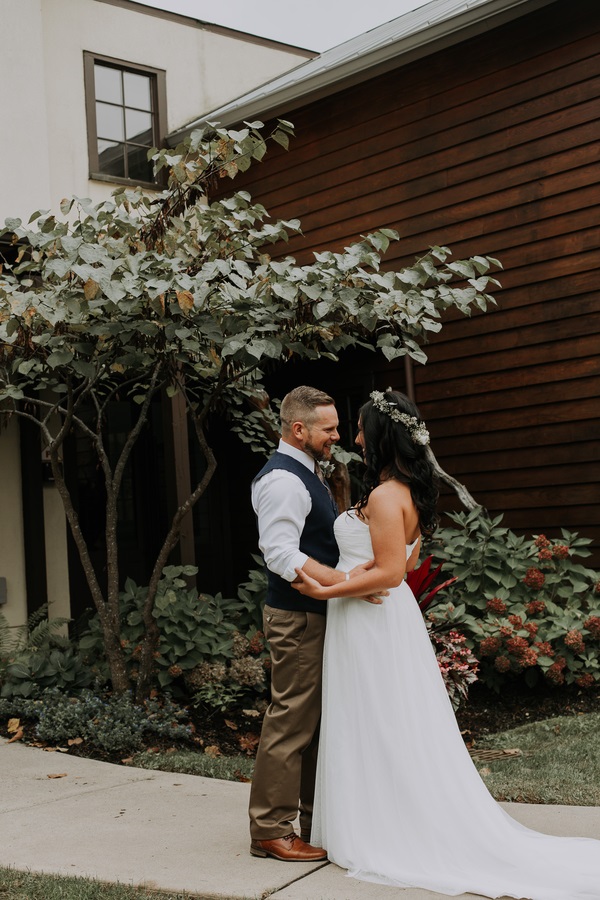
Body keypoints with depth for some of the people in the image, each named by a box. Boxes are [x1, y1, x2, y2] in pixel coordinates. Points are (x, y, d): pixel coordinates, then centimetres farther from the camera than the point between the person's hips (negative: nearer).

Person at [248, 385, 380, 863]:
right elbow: (282, 554, -26)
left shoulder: (308, 473, 17)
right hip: (298, 620, -10)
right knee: (292, 720, -6)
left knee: (320, 718, 15)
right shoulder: (283, 479, -16)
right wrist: (343, 580, -32)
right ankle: (271, 830, 3)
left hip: (320, 614, 10)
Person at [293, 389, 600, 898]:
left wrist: (328, 591, -20)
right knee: (399, 731, 15)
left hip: (370, 625, -10)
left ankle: (385, 838, 11)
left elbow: (389, 572, -24)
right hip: (390, 617, 10)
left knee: (378, 732, 1)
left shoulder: (384, 496, -19)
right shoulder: (409, 492, 11)